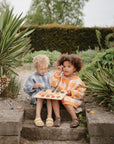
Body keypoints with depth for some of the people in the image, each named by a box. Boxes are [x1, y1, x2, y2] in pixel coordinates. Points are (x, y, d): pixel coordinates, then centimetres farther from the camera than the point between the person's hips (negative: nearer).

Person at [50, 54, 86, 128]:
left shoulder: (77, 80, -5)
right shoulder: (61, 76, 7)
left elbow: (82, 93, -6)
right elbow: (53, 84, -3)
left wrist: (72, 92, -20)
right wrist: (57, 73, -9)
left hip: (71, 99, -4)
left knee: (66, 100, -34)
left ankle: (75, 119, -28)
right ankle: (57, 117, -27)